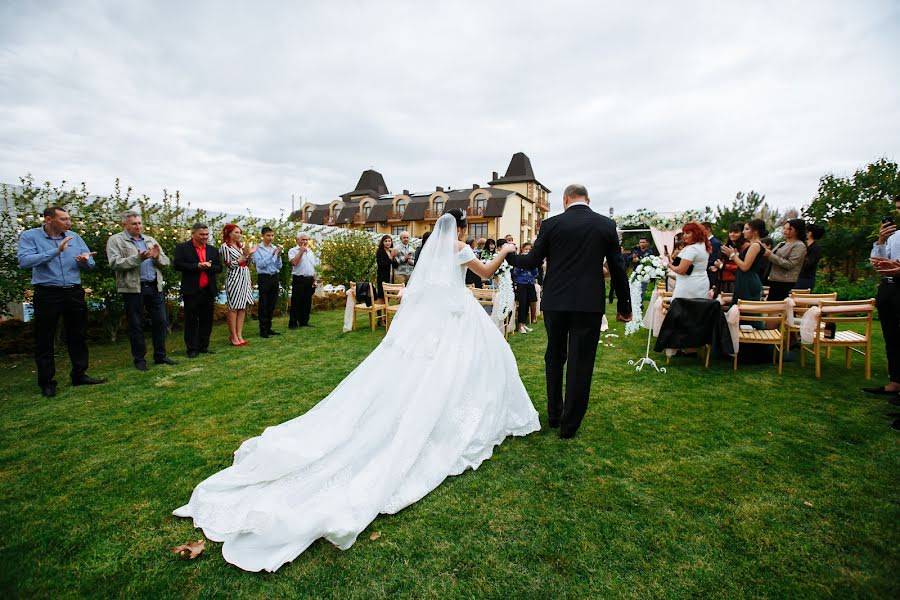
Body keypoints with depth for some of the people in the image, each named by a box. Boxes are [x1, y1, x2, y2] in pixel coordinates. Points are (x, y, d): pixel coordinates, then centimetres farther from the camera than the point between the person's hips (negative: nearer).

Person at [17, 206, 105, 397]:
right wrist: (56, 251, -25)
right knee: (45, 340, 5)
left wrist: (85, 260, -14)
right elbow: (24, 261, -19)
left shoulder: (74, 237, 8)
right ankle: (46, 381, 16)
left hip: (74, 293, 4)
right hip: (47, 294, -4)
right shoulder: (30, 236, -3)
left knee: (78, 336, 12)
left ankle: (79, 374, 24)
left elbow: (91, 264, 9)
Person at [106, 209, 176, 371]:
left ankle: (160, 356, 19)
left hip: (155, 287, 4)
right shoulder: (115, 240, 1)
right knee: (136, 325, 5)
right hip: (133, 288, -4)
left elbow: (166, 262, 13)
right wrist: (138, 258, -22)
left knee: (161, 321, 7)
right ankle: (139, 359, 16)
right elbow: (114, 263, -12)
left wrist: (158, 257, -9)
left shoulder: (150, 240, 16)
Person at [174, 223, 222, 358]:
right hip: (191, 291, -4)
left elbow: (219, 267, 8)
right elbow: (177, 265, -10)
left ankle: (204, 346, 19)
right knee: (191, 320, 2)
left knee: (206, 320, 9)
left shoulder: (213, 249, 12)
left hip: (209, 290, 4)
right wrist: (197, 266, -17)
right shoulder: (182, 248, 0)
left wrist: (209, 267, -12)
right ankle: (192, 348, 10)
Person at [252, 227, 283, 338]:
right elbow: (260, 264, -16)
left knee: (272, 304, 10)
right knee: (263, 305, 0)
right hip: (264, 278, -5)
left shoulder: (275, 248, 9)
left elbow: (279, 266, 8)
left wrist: (278, 256, -8)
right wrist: (271, 254, -19)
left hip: (274, 277, 5)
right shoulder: (258, 249, -5)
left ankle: (269, 328, 20)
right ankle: (263, 330, 6)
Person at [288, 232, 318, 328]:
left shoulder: (310, 252, 18)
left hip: (309, 280, 6)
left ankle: (304, 322, 18)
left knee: (307, 302, 9)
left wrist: (314, 280, 15)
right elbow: (294, 262, -21)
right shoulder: (293, 251, -2)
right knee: (296, 302, -4)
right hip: (299, 279, -6)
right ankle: (293, 323, 2)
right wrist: (301, 251, -15)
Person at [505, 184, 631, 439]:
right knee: (580, 364, 6)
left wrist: (509, 255, 21)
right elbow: (617, 268, 4)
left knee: (554, 358, 18)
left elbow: (532, 261, 1)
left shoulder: (551, 224, -2)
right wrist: (624, 305, 12)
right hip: (590, 303, 0)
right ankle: (569, 424, 14)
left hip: (555, 301, 1)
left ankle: (554, 414, 28)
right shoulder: (607, 224, 2)